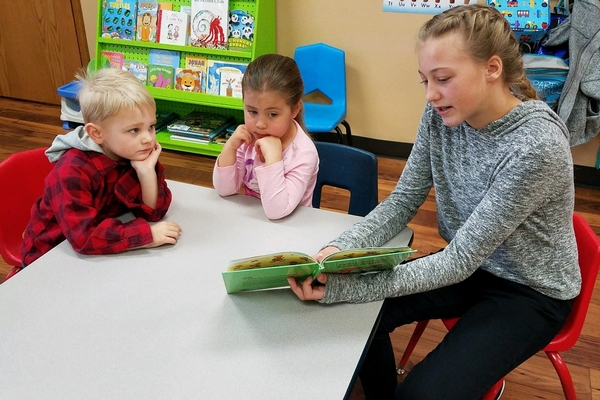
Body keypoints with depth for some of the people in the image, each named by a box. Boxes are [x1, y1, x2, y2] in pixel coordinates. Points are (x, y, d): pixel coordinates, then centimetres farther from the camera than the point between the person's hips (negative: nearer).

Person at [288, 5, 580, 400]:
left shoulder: (537, 145, -30)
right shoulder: (442, 114, -11)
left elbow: (462, 258, -28)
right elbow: (403, 202, -6)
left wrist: (349, 285, -35)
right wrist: (341, 249, -24)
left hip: (531, 292, -5)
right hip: (468, 265, 6)